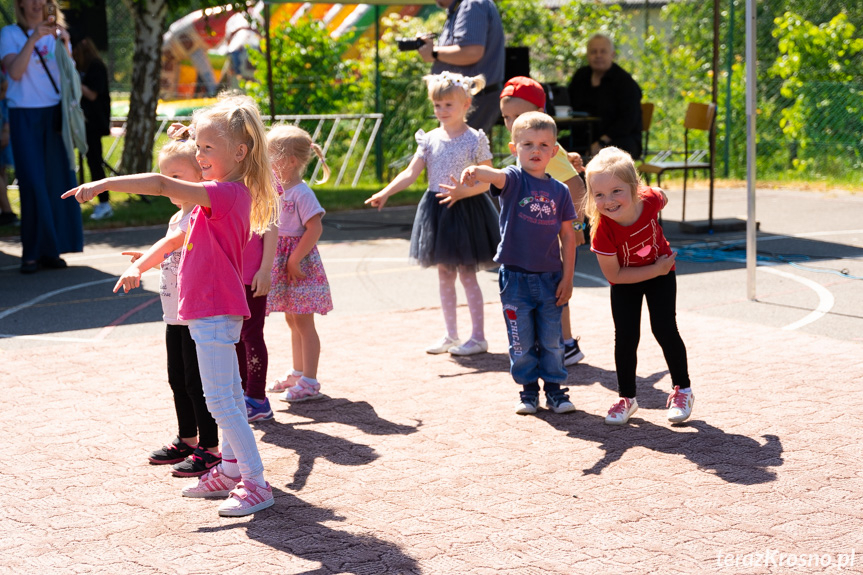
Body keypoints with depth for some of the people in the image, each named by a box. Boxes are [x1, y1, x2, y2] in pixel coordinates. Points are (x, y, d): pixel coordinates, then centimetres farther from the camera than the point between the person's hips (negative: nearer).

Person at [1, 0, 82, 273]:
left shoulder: (56, 34, 13)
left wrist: (64, 44, -11)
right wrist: (33, 39, -18)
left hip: (54, 115, 3)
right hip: (24, 116, -3)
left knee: (57, 180, -1)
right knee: (32, 183, -8)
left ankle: (51, 250, 6)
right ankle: (32, 253, -3)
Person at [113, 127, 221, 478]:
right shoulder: (178, 218, 14)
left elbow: (172, 242, -27)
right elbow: (175, 257, 14)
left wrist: (138, 267, -36)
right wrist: (148, 259, -6)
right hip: (176, 313, 9)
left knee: (197, 382, -4)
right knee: (178, 380, 17)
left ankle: (209, 447, 5)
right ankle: (187, 440, 30)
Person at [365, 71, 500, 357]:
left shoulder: (475, 139, -7)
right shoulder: (430, 139, 5)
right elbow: (411, 173, 0)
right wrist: (385, 193, -13)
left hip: (466, 209, -5)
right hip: (437, 209, 5)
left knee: (467, 274, -2)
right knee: (444, 273, 10)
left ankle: (479, 337, 7)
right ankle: (451, 335, 20)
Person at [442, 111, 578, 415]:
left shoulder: (560, 191, 2)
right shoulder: (513, 179, -6)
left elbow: (568, 236, 5)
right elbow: (495, 176, -31)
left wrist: (567, 277, 1)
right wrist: (475, 173, -54)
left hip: (550, 278, 2)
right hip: (515, 276, -2)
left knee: (552, 340, 9)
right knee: (521, 341, 7)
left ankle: (554, 388, 24)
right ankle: (528, 389, 22)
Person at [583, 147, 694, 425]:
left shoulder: (651, 199, -31)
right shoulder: (603, 231, -36)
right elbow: (614, 275, -25)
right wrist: (655, 270, -23)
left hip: (661, 272, 1)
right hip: (626, 282, -1)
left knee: (664, 329, -1)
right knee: (625, 337, -3)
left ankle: (682, 390, 18)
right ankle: (626, 398, 17)